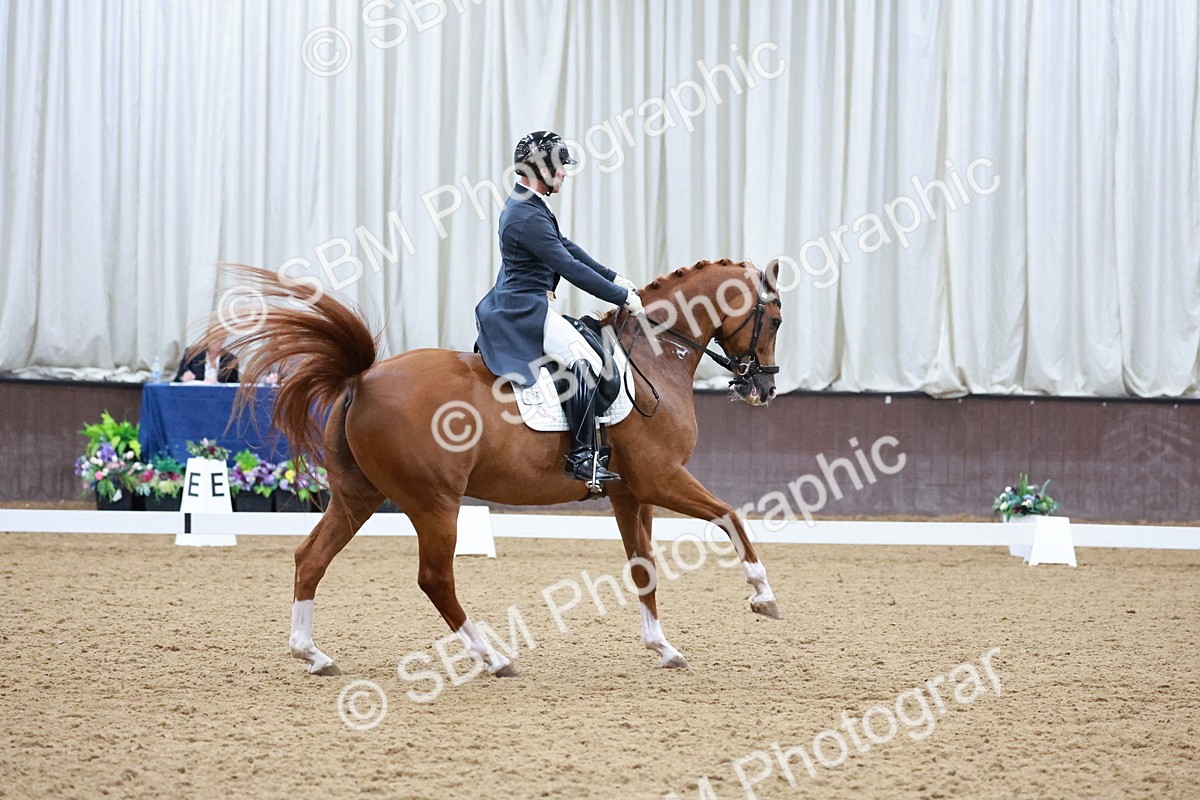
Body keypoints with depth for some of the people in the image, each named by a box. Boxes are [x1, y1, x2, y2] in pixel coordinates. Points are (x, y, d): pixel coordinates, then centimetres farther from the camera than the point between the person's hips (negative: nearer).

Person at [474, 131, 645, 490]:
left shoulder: (525, 206, 11)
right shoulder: (528, 218, -22)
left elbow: (567, 246, 20)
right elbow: (571, 269, -23)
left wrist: (614, 278, 17)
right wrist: (623, 298, -16)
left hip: (513, 308, 12)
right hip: (525, 312, -12)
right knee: (584, 361, -24)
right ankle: (581, 457, -25)